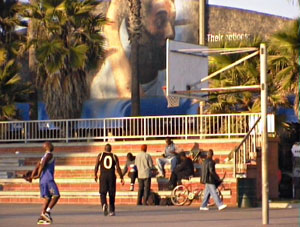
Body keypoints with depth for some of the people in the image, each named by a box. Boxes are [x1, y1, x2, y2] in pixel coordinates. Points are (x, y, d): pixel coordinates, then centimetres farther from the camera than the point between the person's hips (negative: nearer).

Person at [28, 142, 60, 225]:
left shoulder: (44, 157, 23)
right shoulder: (49, 155, -5)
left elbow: (37, 167, 17)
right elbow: (42, 165, -18)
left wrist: (32, 177, 8)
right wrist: (38, 175, -13)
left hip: (42, 180, 9)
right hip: (48, 179, -9)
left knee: (48, 198, 8)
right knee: (56, 195, -10)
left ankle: (41, 218, 3)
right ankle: (47, 212, -18)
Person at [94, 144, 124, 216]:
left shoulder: (100, 155, 4)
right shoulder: (114, 156, 5)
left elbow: (96, 166, 0)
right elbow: (118, 168, -2)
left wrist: (95, 175, 14)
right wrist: (121, 178, 1)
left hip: (103, 176, -1)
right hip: (112, 176, 1)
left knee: (103, 193, -1)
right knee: (111, 194, 11)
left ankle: (104, 204, -32)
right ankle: (112, 211, 13)